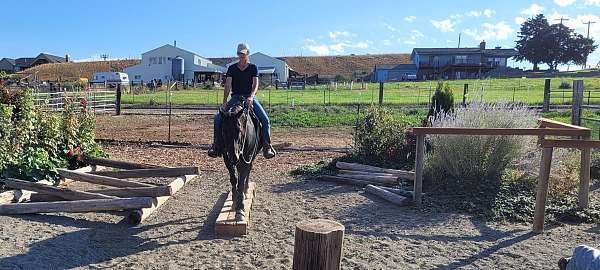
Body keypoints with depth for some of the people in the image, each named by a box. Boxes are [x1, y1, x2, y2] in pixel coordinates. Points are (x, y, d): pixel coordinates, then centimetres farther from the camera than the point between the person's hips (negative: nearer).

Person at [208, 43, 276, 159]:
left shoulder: (253, 68, 6)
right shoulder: (232, 68, 7)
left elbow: (255, 84, -6)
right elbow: (227, 85, -4)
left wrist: (251, 96, -27)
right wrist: (224, 102, -17)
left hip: (250, 98, -1)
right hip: (235, 97, 1)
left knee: (265, 119, -21)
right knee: (218, 118, -17)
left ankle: (267, 146, -8)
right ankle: (216, 145, -4)